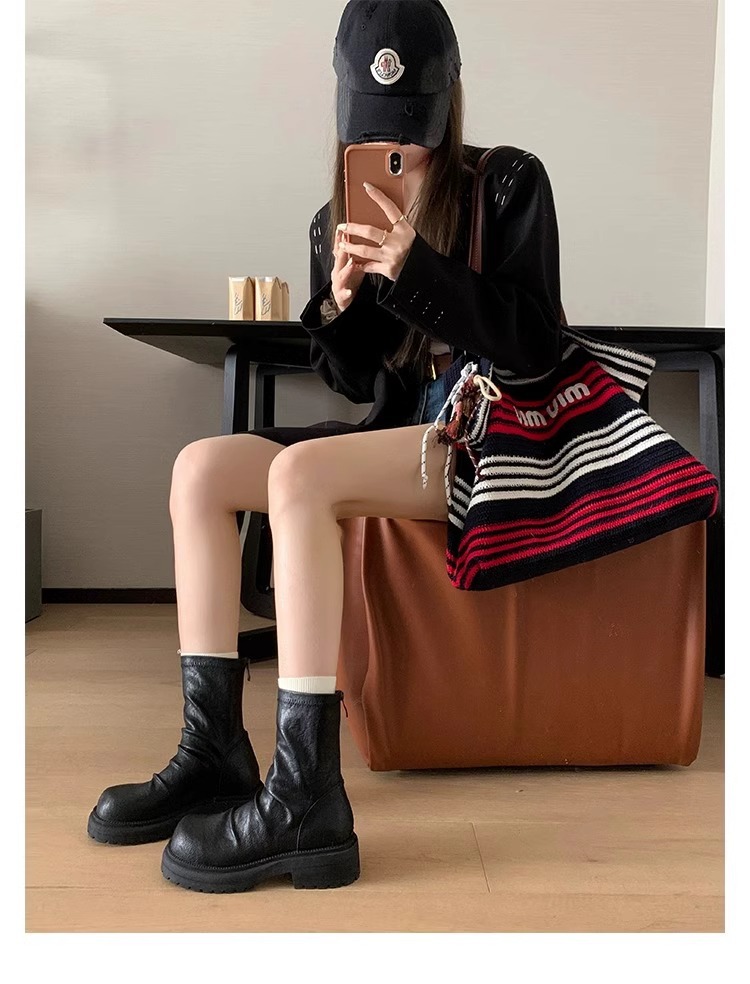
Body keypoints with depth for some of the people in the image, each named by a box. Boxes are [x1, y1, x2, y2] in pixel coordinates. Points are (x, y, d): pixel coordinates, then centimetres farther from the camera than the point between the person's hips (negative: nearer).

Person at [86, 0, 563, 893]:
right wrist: (341, 303, -8)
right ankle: (213, 752, -14)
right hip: (395, 432, 6)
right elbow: (355, 383, 13)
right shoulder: (338, 219, 13)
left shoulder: (510, 184, 0)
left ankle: (306, 802, -30)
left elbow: (536, 346, -9)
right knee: (201, 466, -14)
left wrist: (415, 270, -18)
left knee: (301, 473, -31)